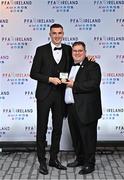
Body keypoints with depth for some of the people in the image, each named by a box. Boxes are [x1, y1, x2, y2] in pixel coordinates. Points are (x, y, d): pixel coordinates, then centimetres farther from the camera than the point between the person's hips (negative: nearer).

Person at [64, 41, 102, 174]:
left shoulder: (92, 66, -7)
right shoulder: (70, 67, 18)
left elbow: (94, 84, -21)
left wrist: (74, 85, -17)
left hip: (86, 110, -8)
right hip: (72, 109, 8)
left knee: (88, 137, 1)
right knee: (76, 137, 17)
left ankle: (89, 164, 12)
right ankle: (80, 159, 32)